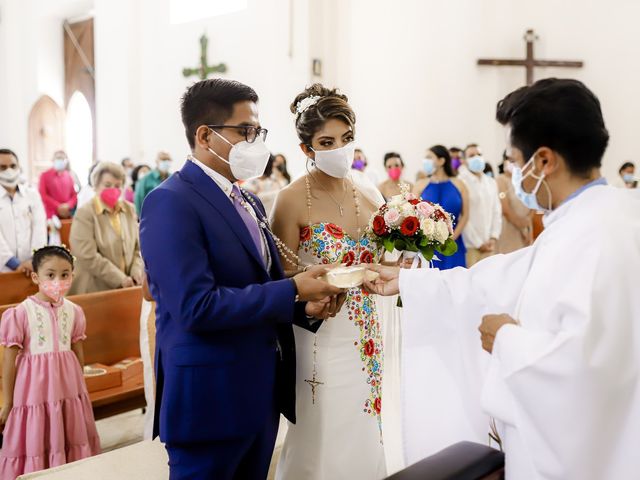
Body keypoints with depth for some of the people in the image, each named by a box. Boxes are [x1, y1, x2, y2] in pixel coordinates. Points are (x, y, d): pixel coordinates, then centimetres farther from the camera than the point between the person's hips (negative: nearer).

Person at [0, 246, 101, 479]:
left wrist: (80, 389, 18)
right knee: (34, 445, 7)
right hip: (34, 389, -4)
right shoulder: (20, 313, -12)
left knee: (69, 442, 14)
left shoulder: (74, 311, 0)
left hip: (67, 388, 4)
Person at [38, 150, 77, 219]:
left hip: (67, 215, 3)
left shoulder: (69, 176, 13)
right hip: (52, 215, -3)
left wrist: (68, 205, -10)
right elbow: (42, 195, -3)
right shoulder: (45, 175, 4)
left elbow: (75, 195, 11)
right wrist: (58, 206, -13)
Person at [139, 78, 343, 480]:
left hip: (262, 390, 8)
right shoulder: (171, 202, -16)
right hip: (210, 396, -8)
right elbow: (197, 307, -25)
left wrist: (305, 305, -2)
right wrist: (293, 290, -19)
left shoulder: (249, 201, 12)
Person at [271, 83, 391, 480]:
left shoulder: (370, 196, 5)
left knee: (364, 440, 15)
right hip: (318, 339, -5)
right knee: (324, 445, 5)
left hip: (366, 338, 5)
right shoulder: (293, 200, -11)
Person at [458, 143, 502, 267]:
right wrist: (478, 243, -9)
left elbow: (497, 212, 12)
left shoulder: (491, 183, 14)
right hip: (469, 245, -5)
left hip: (489, 244, 6)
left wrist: (493, 238, -1)